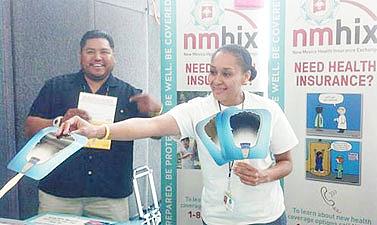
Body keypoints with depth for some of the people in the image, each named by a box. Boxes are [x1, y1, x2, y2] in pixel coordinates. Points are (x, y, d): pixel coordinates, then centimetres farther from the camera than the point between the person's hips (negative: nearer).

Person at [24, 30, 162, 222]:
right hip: (58, 193, 0)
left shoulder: (129, 94, 6)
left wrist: (155, 109, -18)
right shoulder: (56, 87, 6)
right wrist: (60, 123, -18)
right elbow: (29, 128, 2)